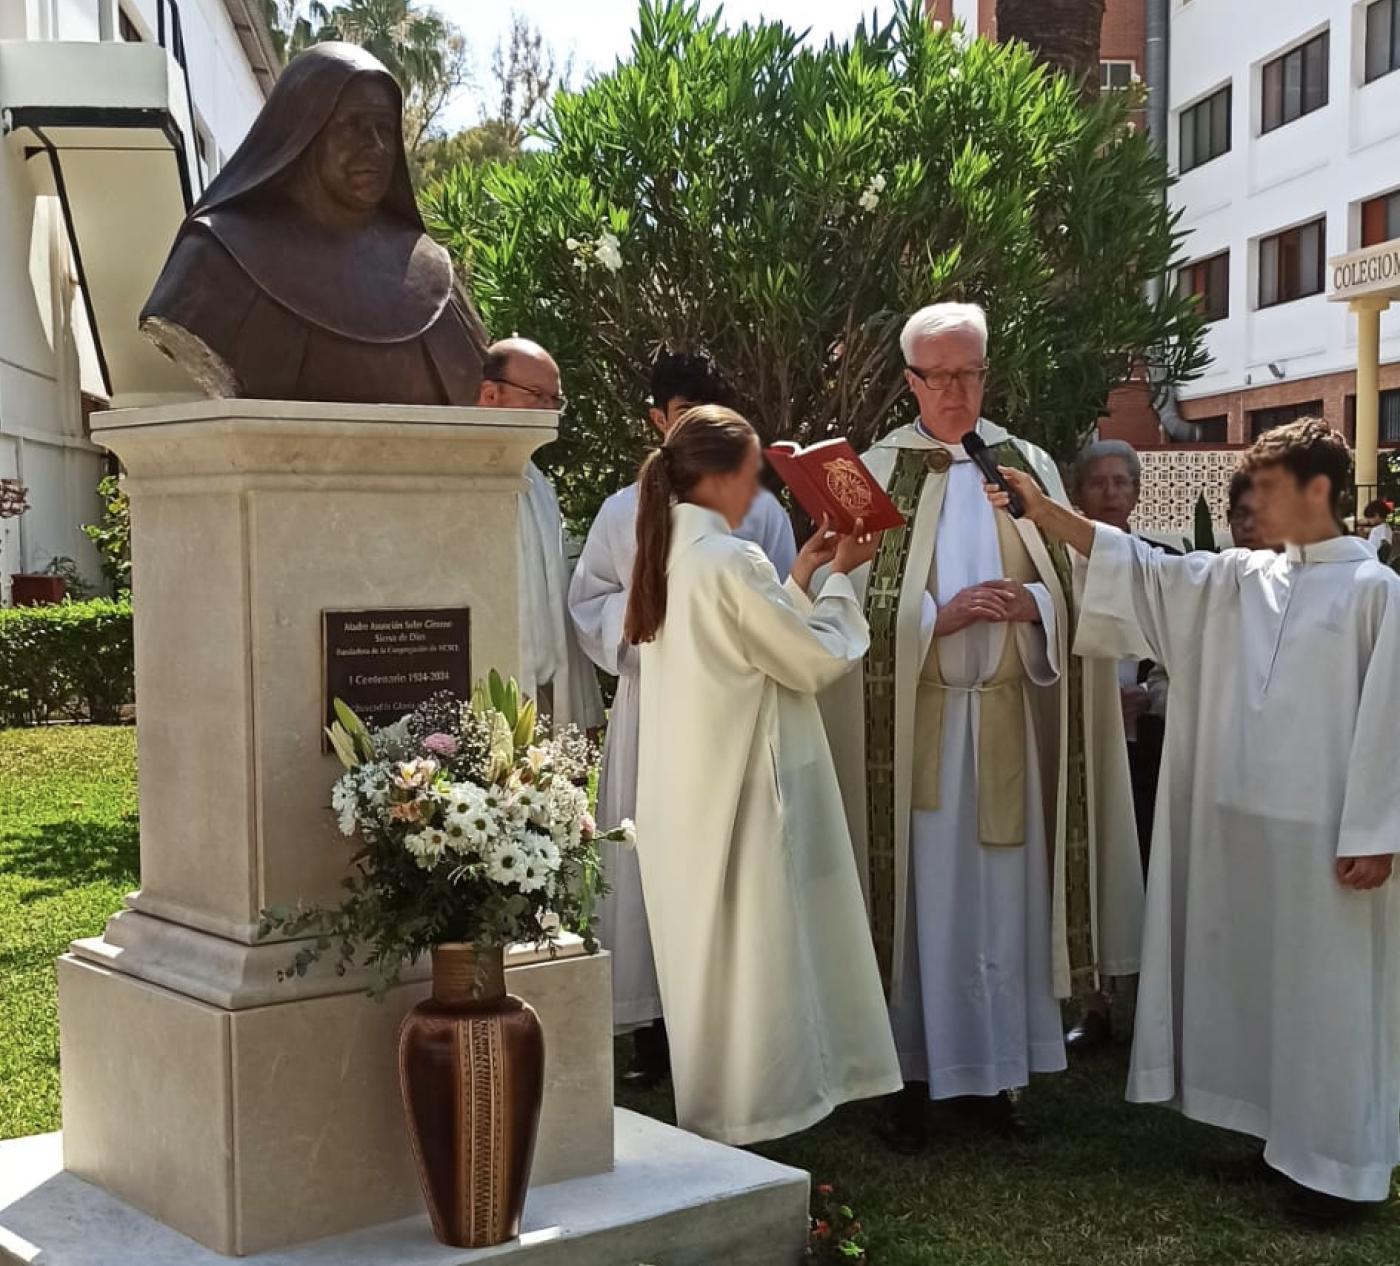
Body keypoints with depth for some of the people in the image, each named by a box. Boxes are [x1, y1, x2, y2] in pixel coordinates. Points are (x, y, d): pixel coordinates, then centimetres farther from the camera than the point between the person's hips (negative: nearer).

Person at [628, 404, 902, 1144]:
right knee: (753, 959, 0)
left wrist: (802, 576, 14)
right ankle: (747, 1119, 7)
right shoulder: (730, 561, -19)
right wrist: (838, 577, 2)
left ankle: (709, 1122, 26)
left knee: (710, 955, 16)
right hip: (743, 793, -9)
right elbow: (818, 660, -11)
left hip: (690, 794, 9)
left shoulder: (670, 555, 9)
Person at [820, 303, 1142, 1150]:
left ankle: (993, 1070, 16)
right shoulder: (877, 473, 3)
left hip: (1009, 715, 3)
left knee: (1004, 893, 5)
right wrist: (942, 615, -15)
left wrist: (1029, 603, -12)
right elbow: (856, 603, -2)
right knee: (921, 895, -1)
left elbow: (1077, 584, 9)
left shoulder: (1029, 466, 10)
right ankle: (916, 1077, 8)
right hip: (914, 721, -2)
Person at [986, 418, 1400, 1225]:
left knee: (1324, 991, 2)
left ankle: (1332, 1160, 13)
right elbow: (1143, 570, 7)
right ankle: (1273, 1131, 27)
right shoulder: (1238, 580, 8)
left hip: (1324, 830, -6)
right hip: (1243, 817, 7)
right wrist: (1043, 512, -1)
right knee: (1252, 981, 13)